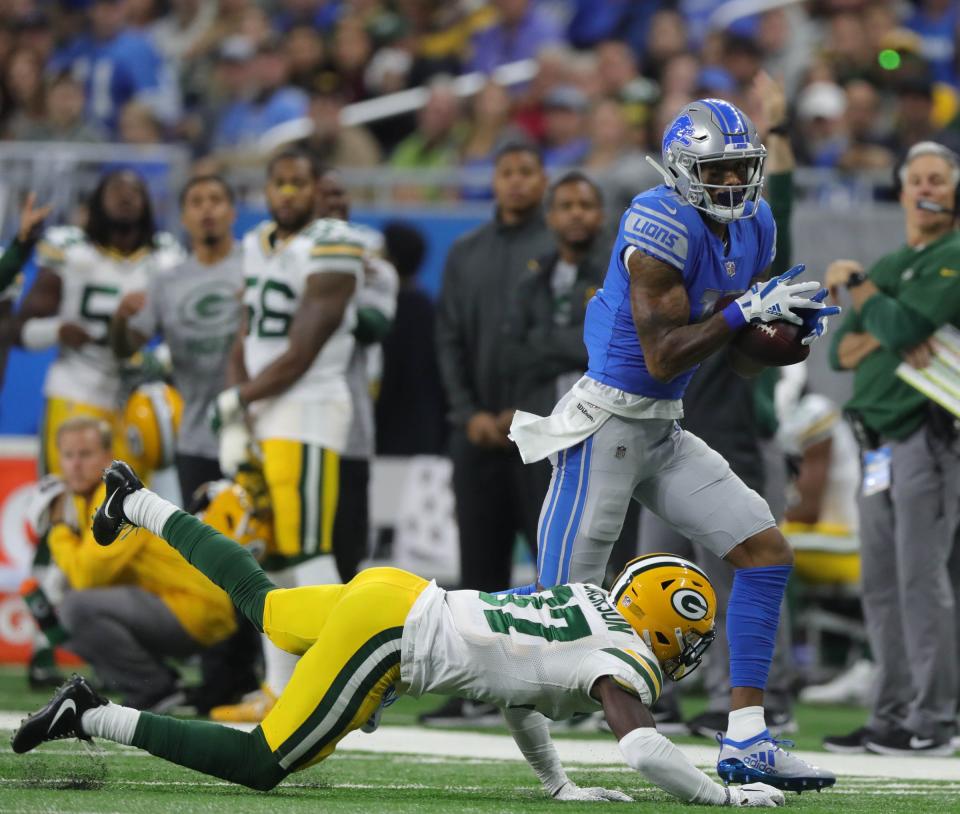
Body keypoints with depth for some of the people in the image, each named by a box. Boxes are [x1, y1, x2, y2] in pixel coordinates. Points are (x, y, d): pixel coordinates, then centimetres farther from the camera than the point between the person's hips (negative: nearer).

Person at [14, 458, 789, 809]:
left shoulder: (589, 603, 12)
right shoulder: (625, 657, -13)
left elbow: (517, 686, 22)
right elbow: (645, 750, -29)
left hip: (392, 597, 9)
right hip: (389, 628, -9)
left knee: (257, 598, 35)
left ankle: (136, 503, 46)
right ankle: (93, 717, -11)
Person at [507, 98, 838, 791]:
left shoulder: (753, 227, 7)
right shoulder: (662, 228, -19)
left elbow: (744, 364, 12)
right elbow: (663, 357, -22)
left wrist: (792, 324, -5)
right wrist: (744, 311, -24)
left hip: (665, 433, 9)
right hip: (605, 426, -9)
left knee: (767, 551, 2)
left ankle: (745, 741, 3)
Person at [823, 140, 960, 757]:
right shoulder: (889, 266, 22)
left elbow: (906, 324, -17)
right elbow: (842, 351, 13)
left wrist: (854, 284, -2)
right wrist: (889, 335, -7)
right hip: (880, 443, 8)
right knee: (882, 585, 8)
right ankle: (892, 717, 12)